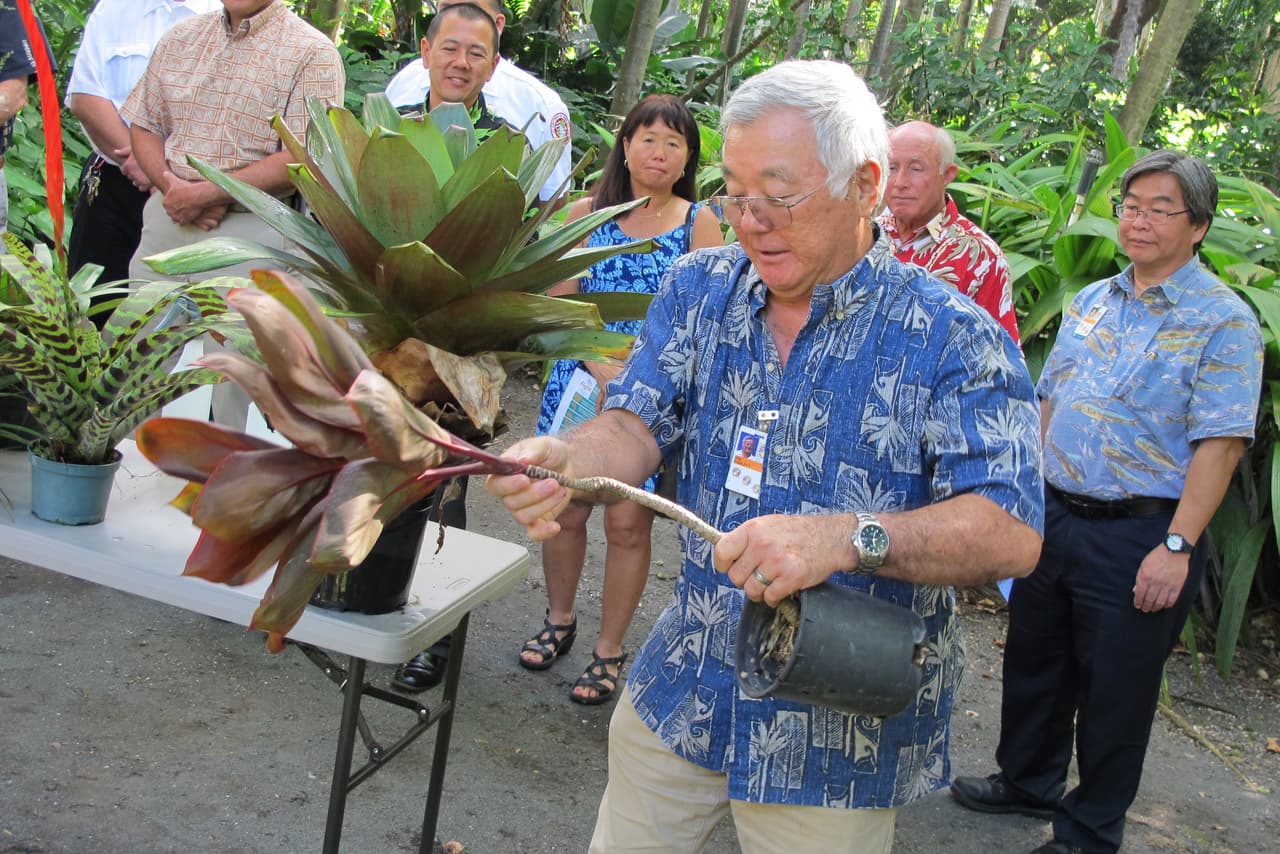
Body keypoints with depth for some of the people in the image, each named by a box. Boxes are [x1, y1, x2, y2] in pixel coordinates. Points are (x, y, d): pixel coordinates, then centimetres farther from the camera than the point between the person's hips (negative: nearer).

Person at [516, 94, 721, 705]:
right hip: (579, 382, 2)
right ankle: (559, 622, 32)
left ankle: (608, 651, 17)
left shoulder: (699, 223, 1)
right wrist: (600, 365, -13)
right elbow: (558, 302, 1)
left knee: (628, 524, 0)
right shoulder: (587, 213, 5)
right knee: (566, 511, 8)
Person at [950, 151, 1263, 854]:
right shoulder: (1091, 301, 9)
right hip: (1054, 517, 6)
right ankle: (1028, 782, 40)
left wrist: (1177, 547, -21)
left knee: (1114, 691, 7)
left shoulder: (1223, 321, -11)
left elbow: (1219, 444, -16)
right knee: (1034, 661, 18)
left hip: (1138, 535, -6)